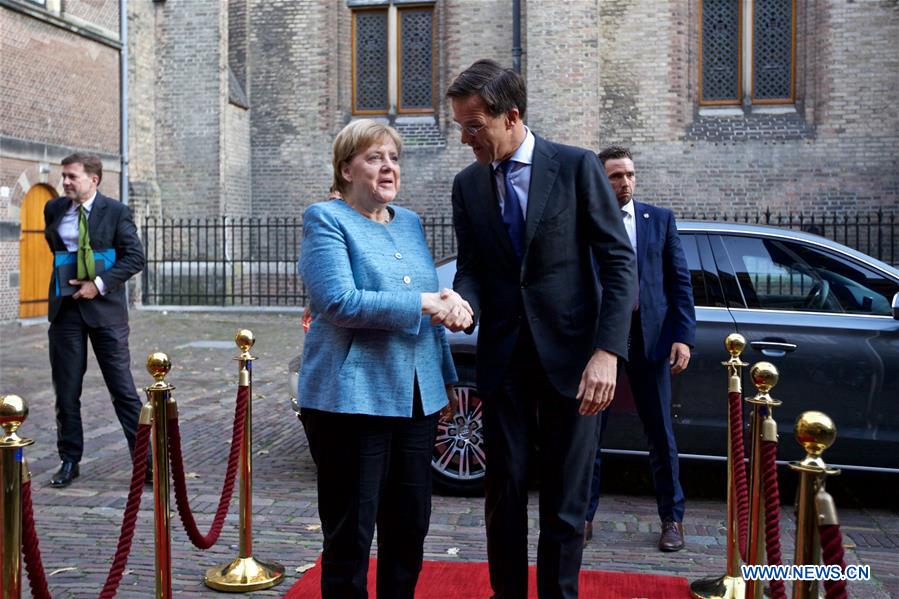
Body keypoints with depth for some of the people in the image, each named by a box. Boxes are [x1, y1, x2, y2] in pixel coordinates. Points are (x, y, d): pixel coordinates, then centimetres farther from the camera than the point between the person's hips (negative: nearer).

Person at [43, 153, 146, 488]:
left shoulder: (115, 212, -4)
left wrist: (100, 284, -16)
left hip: (104, 305, -4)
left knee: (122, 387, -1)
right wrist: (62, 277, 14)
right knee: (66, 389, 8)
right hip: (65, 306, 4)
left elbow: (136, 257, -8)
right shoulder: (54, 209, 9)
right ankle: (69, 461, 20)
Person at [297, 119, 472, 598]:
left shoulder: (409, 222, 15)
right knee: (350, 535, 4)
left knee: (409, 527, 14)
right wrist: (423, 304, -17)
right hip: (353, 397, -6)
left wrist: (450, 303, 0)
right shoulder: (326, 219, -5)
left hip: (417, 396, 7)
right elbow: (338, 301, -18)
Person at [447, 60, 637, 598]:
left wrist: (607, 351, -17)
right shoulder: (468, 184, 7)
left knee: (566, 497, 6)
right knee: (505, 488, 10)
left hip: (570, 353, -3)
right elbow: (471, 266, 8)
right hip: (504, 356, 3)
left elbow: (619, 261, -7)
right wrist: (462, 302, -17)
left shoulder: (577, 167, -6)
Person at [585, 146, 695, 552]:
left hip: (650, 337, 1)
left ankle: (672, 518, 23)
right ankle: (584, 516, 21)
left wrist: (683, 336, -3)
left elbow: (680, 281, 5)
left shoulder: (660, 219, 7)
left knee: (660, 434, 8)